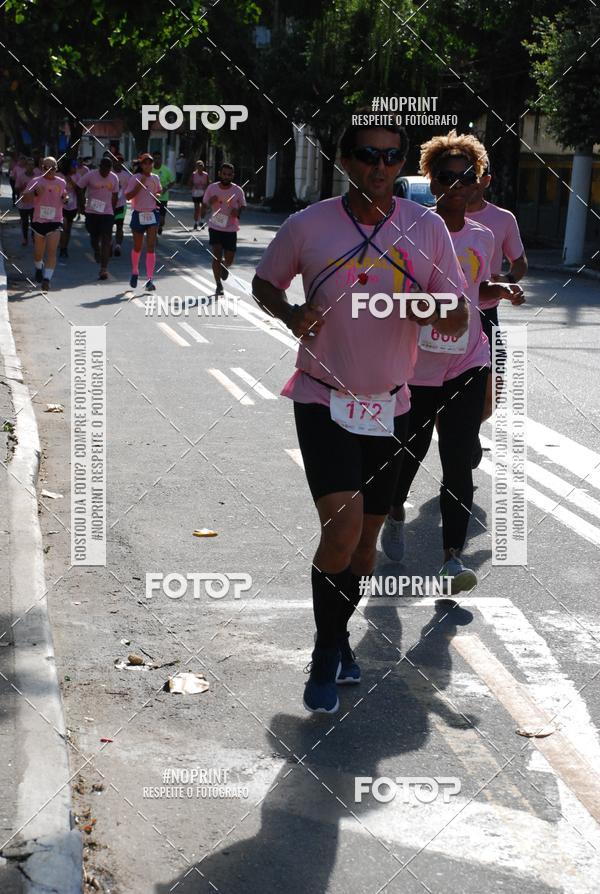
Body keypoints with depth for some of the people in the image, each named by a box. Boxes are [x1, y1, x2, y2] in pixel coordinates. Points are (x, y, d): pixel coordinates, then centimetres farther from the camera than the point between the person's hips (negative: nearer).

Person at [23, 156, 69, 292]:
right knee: (38, 251, 15)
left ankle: (47, 279, -16)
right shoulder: (36, 181, -2)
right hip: (39, 220, 0)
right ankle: (39, 268, 47)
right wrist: (35, 193, -24)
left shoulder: (61, 183, 4)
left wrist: (65, 198, -3)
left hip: (55, 221, 0)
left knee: (51, 251, -15)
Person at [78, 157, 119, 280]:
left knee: (106, 240, -8)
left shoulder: (114, 178, 1)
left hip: (107, 213, 1)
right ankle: (97, 251, 44)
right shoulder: (90, 175, -9)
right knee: (94, 237, 8)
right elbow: (79, 189, 0)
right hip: (92, 212, -1)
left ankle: (104, 269, -10)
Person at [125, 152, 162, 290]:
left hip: (152, 214, 2)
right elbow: (128, 196, -16)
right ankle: (135, 272, 38)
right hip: (138, 215, -2)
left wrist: (157, 197, 4)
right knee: (137, 247, 12)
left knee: (151, 248, -9)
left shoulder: (155, 178, 6)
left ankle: (150, 280, -11)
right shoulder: (135, 178, -7)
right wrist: (140, 184, -22)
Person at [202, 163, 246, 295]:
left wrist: (238, 212, -16)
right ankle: (219, 285, 5)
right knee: (216, 256, -8)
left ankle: (224, 266, 43)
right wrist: (210, 203, -20)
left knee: (229, 260, 4)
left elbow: (243, 206, 8)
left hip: (231, 229, 1)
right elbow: (204, 209, 3)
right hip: (215, 228, -1)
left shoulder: (238, 191, -5)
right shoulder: (211, 188, -5)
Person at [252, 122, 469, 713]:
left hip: (389, 404, 3)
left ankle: (339, 636, 37)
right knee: (342, 525, -18)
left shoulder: (427, 228, -1)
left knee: (366, 532, 13)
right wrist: (290, 314, -12)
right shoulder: (308, 225, -6)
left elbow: (459, 319, 1)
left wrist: (431, 310, -22)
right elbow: (264, 284, 10)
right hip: (323, 399, -3)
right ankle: (328, 652, 2)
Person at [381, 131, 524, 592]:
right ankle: (395, 513, 44)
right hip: (416, 365, -2)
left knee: (459, 461, -8)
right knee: (411, 450, 14)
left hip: (467, 365, 2)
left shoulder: (482, 237, 6)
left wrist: (503, 290, 0)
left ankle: (453, 557, -9)